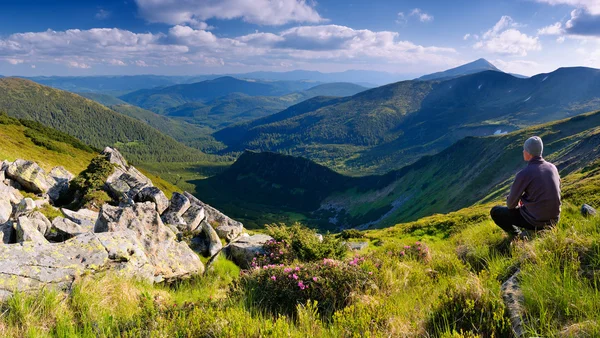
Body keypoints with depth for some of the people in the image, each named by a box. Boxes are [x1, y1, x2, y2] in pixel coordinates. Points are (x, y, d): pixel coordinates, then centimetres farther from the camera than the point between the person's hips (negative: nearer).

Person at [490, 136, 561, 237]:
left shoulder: (524, 174, -18)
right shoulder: (553, 168, 0)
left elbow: (511, 204, -10)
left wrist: (515, 205, 15)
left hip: (535, 221, -6)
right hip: (554, 219, 7)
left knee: (495, 212, 7)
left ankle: (517, 235, 4)